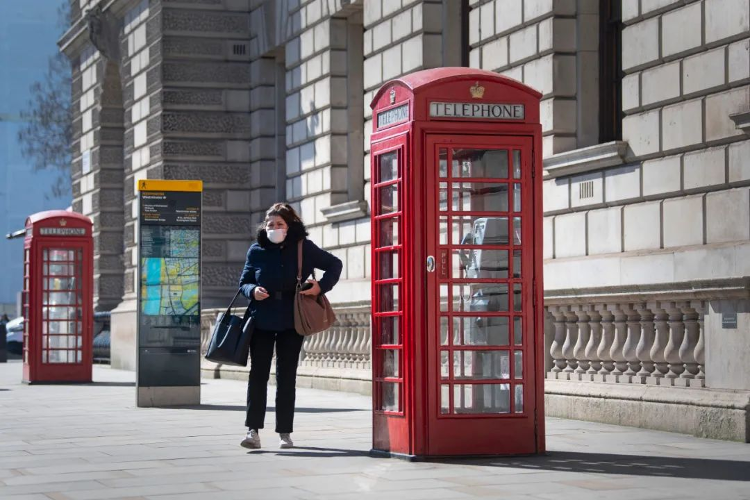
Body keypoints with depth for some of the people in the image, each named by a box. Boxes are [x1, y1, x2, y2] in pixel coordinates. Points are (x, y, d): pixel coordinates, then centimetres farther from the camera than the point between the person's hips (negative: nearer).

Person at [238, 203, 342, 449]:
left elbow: (335, 265, 9)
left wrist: (321, 286, -6)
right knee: (258, 373, -6)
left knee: (286, 376, 4)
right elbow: (243, 283, 9)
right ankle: (253, 430, -7)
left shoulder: (304, 248, 0)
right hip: (261, 321, 0)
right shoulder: (257, 251, 3)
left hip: (291, 322, 0)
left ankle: (285, 432, 9)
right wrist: (253, 291, -14)